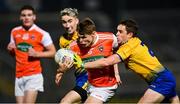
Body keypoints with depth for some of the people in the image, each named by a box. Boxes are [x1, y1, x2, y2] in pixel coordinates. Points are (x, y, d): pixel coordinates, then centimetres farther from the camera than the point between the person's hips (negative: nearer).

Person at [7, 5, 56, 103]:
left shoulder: (42, 34, -4)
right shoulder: (15, 32, 11)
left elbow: (53, 52, -1)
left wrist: (37, 54, -15)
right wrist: (10, 49, 1)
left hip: (34, 75, -5)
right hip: (19, 76, 5)